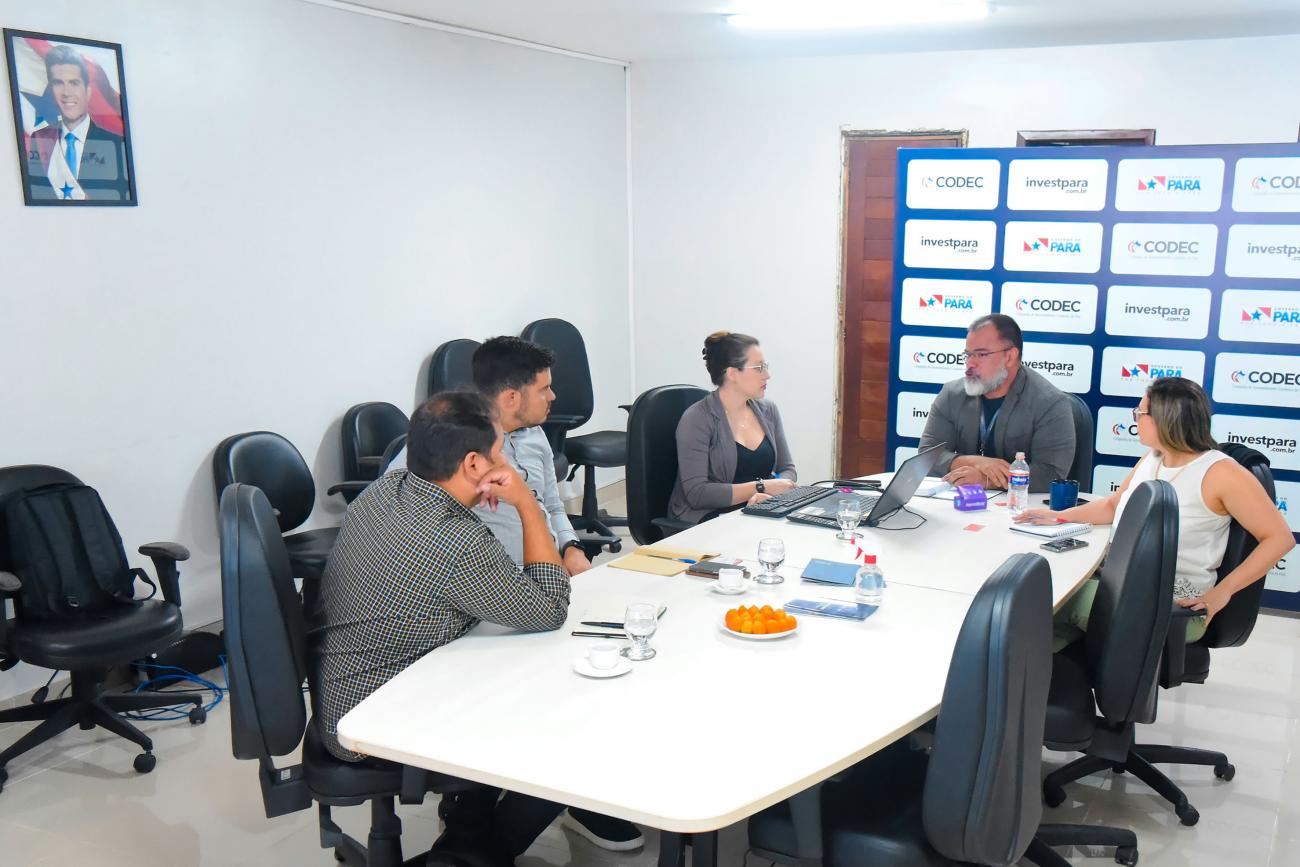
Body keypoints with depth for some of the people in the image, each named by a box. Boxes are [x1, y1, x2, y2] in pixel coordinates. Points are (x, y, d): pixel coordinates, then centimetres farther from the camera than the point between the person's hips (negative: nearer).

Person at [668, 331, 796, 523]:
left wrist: (770, 492, -12)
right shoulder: (696, 420, -11)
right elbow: (696, 493, -18)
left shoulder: (768, 411, 10)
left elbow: (787, 469, 12)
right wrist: (761, 487, -18)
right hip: (708, 518, -6)